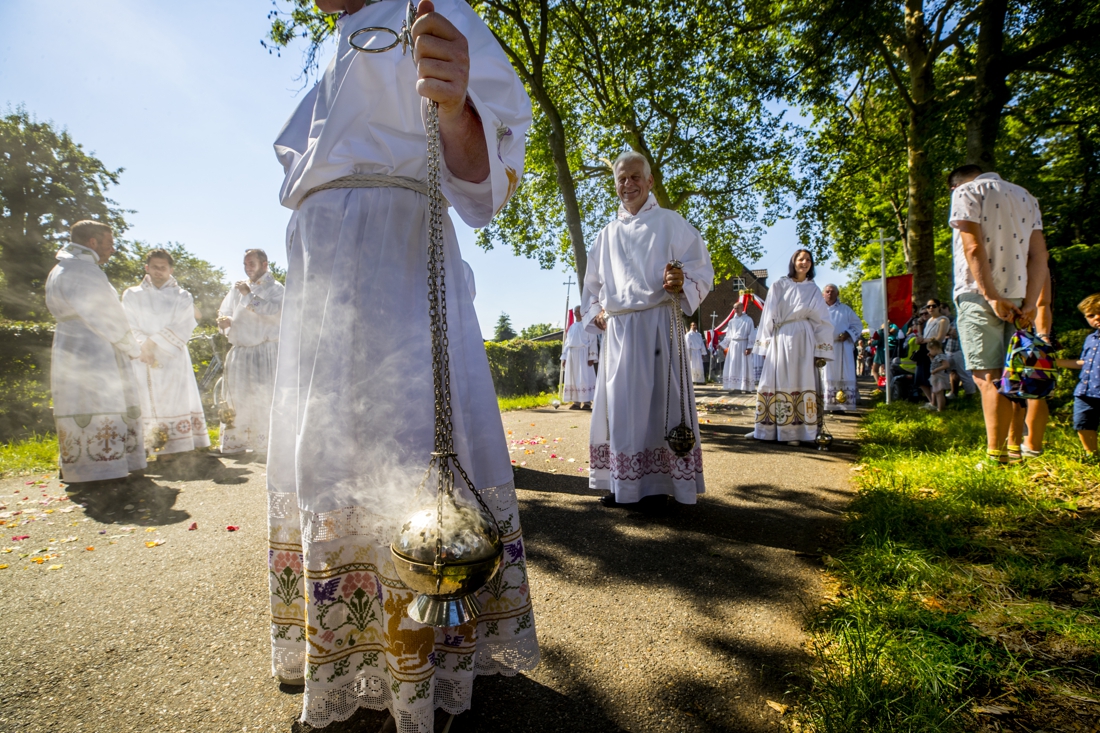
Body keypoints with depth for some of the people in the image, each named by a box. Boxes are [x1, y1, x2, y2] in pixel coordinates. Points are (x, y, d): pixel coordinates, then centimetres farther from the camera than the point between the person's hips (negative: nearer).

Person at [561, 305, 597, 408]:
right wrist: (564, 357, 11)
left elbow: (593, 341, -4)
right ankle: (576, 402, 3)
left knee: (585, 377, -9)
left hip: (582, 353, -6)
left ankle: (587, 402, -10)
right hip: (571, 354, 6)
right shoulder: (571, 327, 21)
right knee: (573, 378, 2)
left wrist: (591, 357, -12)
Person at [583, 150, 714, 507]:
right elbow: (592, 284, 26)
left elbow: (702, 270, 0)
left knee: (659, 399, -4)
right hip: (618, 330, 4)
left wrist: (682, 283, -21)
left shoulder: (670, 223, 7)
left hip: (658, 324, -4)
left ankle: (659, 481, 6)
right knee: (620, 403, 2)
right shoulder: (607, 234, 20)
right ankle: (622, 482, 10)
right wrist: (596, 311, 8)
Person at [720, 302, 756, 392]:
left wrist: (749, 347, -13)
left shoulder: (748, 320, -1)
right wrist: (723, 345, 10)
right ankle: (735, 387, 5)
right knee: (733, 366, 2)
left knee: (744, 366, -4)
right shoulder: (732, 321, 12)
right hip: (733, 345, 5)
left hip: (743, 345, -4)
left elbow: (751, 335, -5)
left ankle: (746, 387, -1)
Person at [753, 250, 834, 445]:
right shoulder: (779, 286, 7)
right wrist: (765, 345, 0)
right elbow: (769, 316, 5)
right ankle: (769, 428, 3)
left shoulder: (813, 290, 11)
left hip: (803, 341, 1)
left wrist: (821, 351, 1)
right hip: (779, 339, -1)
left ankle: (793, 432, -2)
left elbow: (822, 322, 9)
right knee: (776, 382, -1)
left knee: (800, 382, -4)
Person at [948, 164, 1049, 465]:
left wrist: (992, 297, -13)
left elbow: (974, 248, -12)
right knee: (1007, 377, 12)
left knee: (987, 377, -7)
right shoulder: (1026, 196, 21)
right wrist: (1030, 302, 3)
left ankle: (996, 455, -8)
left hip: (979, 296, -6)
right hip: (1016, 297, 6)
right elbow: (1039, 255, 10)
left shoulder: (966, 192, 2)